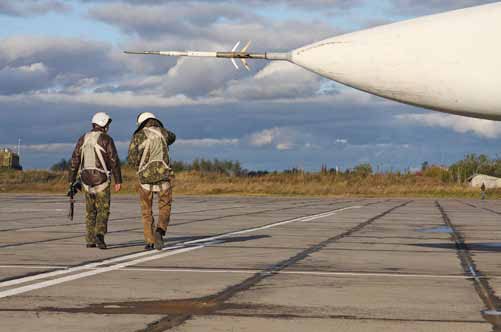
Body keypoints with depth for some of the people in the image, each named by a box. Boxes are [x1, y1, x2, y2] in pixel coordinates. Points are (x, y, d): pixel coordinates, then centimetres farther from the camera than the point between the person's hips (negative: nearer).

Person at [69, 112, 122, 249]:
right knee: (103, 211, -1)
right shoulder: (106, 139, -9)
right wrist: (118, 181, -9)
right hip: (102, 180, -5)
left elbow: (74, 161, 5)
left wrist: (71, 181, 9)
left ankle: (90, 241, 13)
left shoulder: (83, 139, 7)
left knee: (90, 211, 15)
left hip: (87, 180, 5)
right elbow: (114, 161, -13)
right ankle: (99, 236, -21)